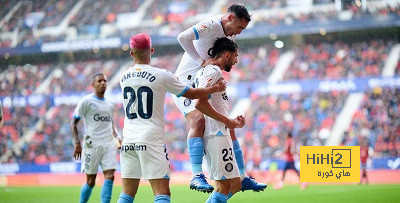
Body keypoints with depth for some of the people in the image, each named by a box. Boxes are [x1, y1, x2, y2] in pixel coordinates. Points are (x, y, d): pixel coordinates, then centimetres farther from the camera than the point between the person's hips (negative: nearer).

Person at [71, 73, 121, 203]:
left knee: (110, 176, -10)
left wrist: (117, 137, 12)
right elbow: (73, 123, -2)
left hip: (108, 145, 5)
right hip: (92, 145, -5)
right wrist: (77, 142, -14)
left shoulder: (110, 103, 15)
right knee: (90, 181, 0)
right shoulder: (86, 101, -2)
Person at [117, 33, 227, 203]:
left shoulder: (124, 77, 9)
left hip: (128, 141, 5)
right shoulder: (161, 75, -5)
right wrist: (216, 88, 19)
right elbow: (192, 94, 3)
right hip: (151, 139, -5)